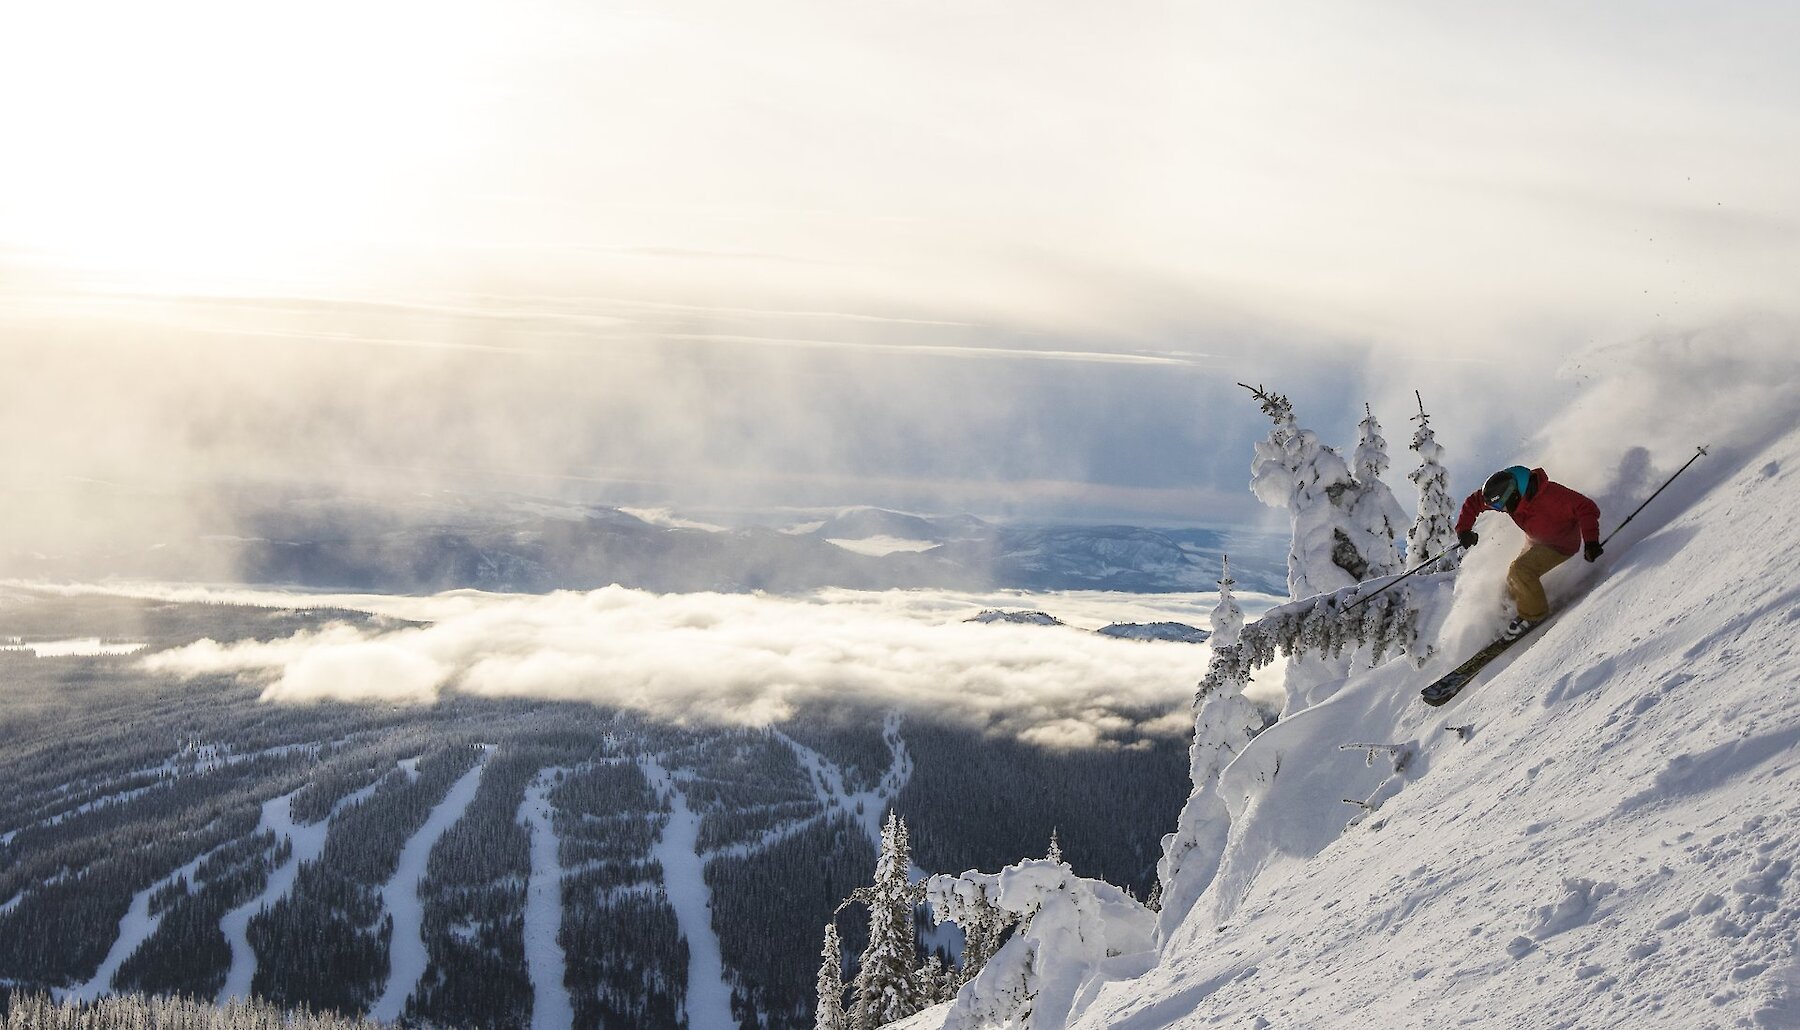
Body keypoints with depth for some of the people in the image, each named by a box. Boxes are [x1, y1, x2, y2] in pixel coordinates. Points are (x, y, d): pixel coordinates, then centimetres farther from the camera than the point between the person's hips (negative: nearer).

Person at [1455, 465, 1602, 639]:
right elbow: (1473, 502, -2)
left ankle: (1534, 615, -7)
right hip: (1535, 542, 7)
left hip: (1562, 544, -7)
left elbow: (1587, 508, -35)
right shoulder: (1503, 491, -18)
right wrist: (1463, 529, -14)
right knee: (1514, 582, 5)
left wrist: (1591, 541, -44)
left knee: (1520, 571, -24)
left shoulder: (1549, 495, -38)